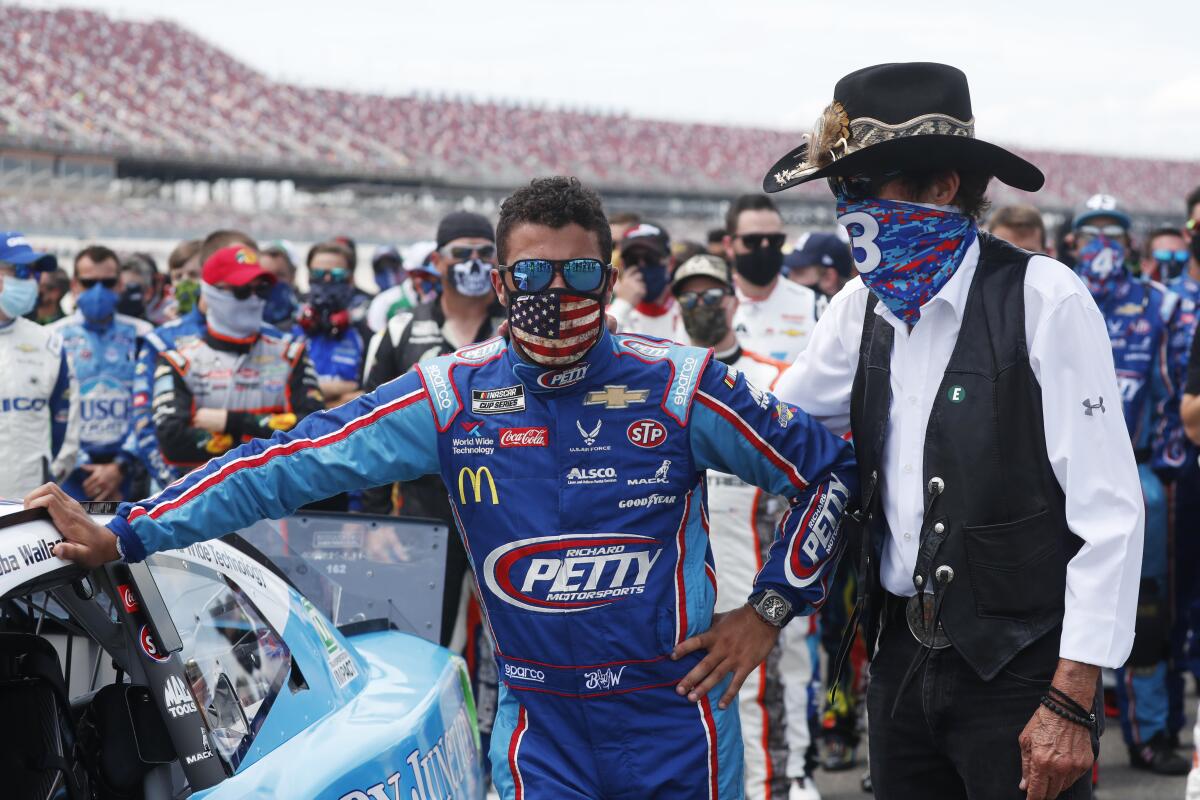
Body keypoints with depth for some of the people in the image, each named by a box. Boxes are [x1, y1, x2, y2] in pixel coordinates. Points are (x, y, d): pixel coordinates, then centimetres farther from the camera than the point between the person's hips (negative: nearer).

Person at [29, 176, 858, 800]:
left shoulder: (680, 387, -8)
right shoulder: (451, 396, -4)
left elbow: (828, 469, 3)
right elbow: (291, 464, -5)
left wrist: (770, 609, 0)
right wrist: (122, 535, -8)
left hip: (677, 718, -1)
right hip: (541, 728, 1)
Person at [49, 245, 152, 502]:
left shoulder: (142, 337, 6)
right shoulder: (55, 338, 3)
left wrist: (120, 467, -8)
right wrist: (82, 469, -7)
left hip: (127, 478, 1)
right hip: (69, 477, -1)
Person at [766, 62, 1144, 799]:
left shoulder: (1043, 298, -11)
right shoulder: (862, 307, 5)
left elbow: (1109, 509, -14)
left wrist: (1071, 702, -17)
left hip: (1016, 664, -5)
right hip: (901, 656, 6)